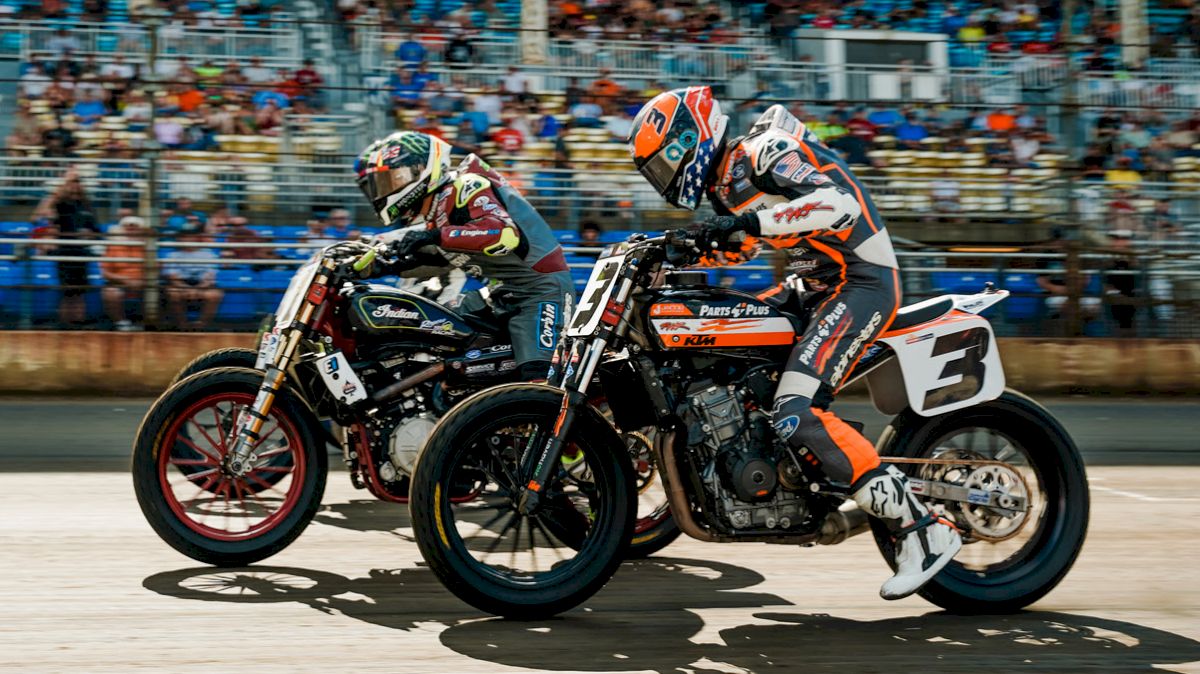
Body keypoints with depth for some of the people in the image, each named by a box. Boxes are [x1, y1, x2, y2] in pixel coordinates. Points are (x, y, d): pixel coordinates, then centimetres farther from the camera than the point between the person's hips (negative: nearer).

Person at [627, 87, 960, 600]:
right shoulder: (725, 179, 15)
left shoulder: (761, 155, -15)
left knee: (796, 414, -23)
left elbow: (839, 202, -29)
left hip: (862, 283, -10)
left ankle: (923, 529, -20)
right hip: (819, 284, 10)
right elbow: (741, 248, 32)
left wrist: (749, 220, -36)